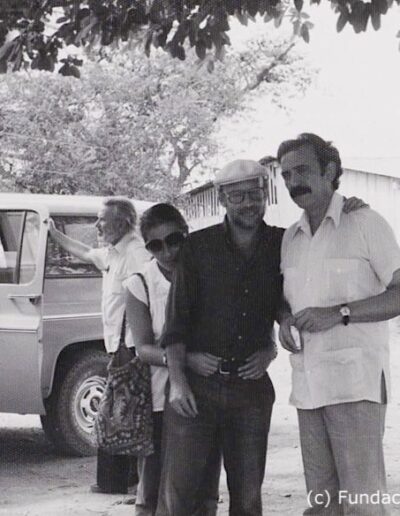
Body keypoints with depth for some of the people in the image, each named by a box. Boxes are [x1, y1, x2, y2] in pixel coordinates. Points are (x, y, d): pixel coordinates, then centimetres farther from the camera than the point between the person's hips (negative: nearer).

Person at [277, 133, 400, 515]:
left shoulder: (365, 223, 0)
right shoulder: (290, 238, 17)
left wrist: (339, 313, -16)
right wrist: (285, 320, 3)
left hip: (355, 380, -6)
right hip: (308, 383, 6)